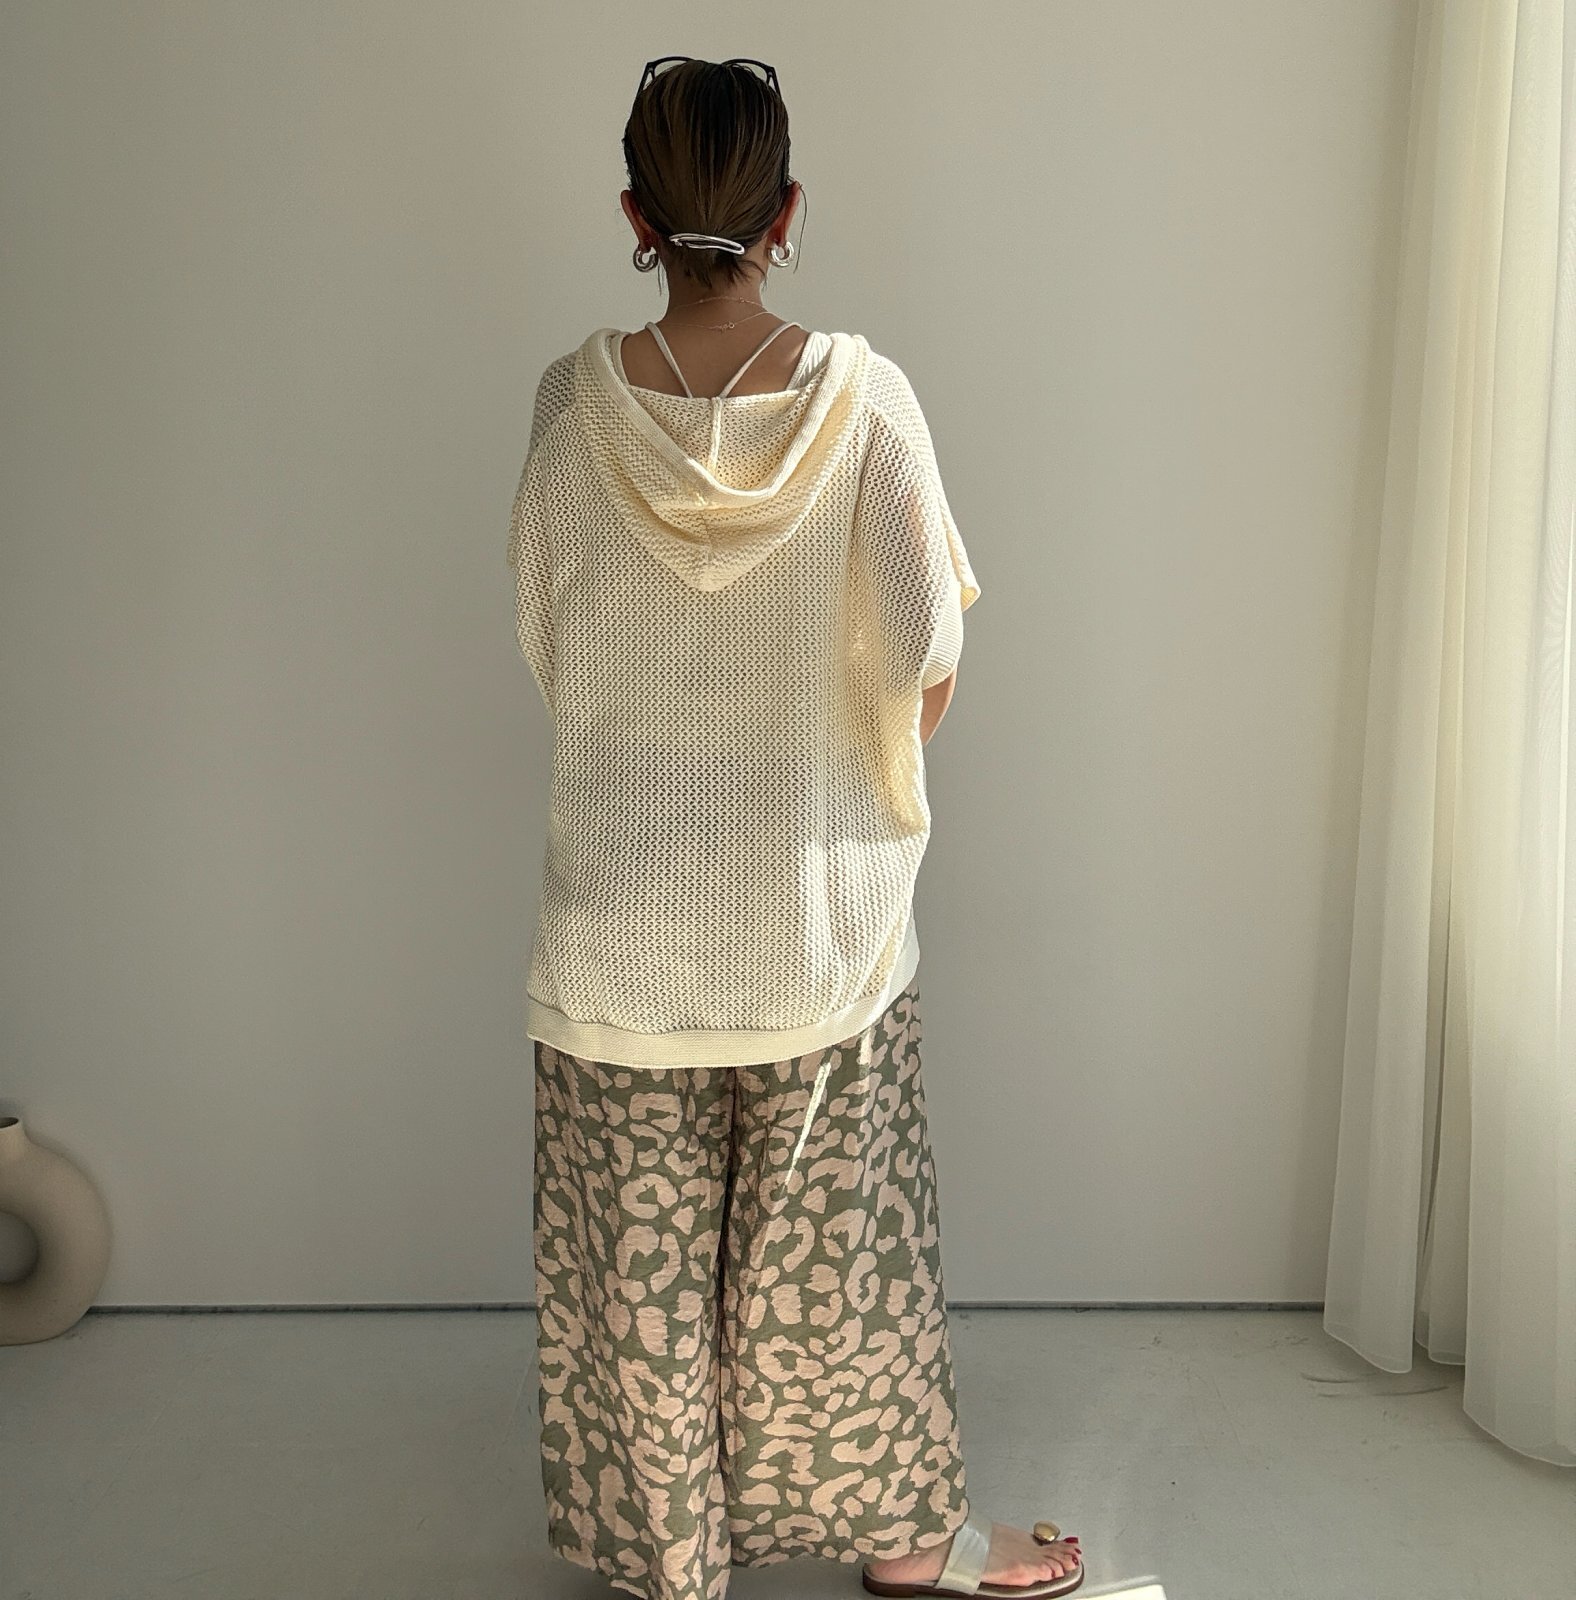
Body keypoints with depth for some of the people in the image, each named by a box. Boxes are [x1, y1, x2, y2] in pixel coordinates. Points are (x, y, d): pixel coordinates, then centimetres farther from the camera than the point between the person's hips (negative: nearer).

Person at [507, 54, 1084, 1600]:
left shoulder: (576, 400, -8)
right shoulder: (859, 392, -12)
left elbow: (545, 645, 1)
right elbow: (923, 654, -12)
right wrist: (879, 758, 8)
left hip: (625, 911, 1)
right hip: (817, 906, 0)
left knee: (640, 1245, 15)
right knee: (833, 1235, 15)